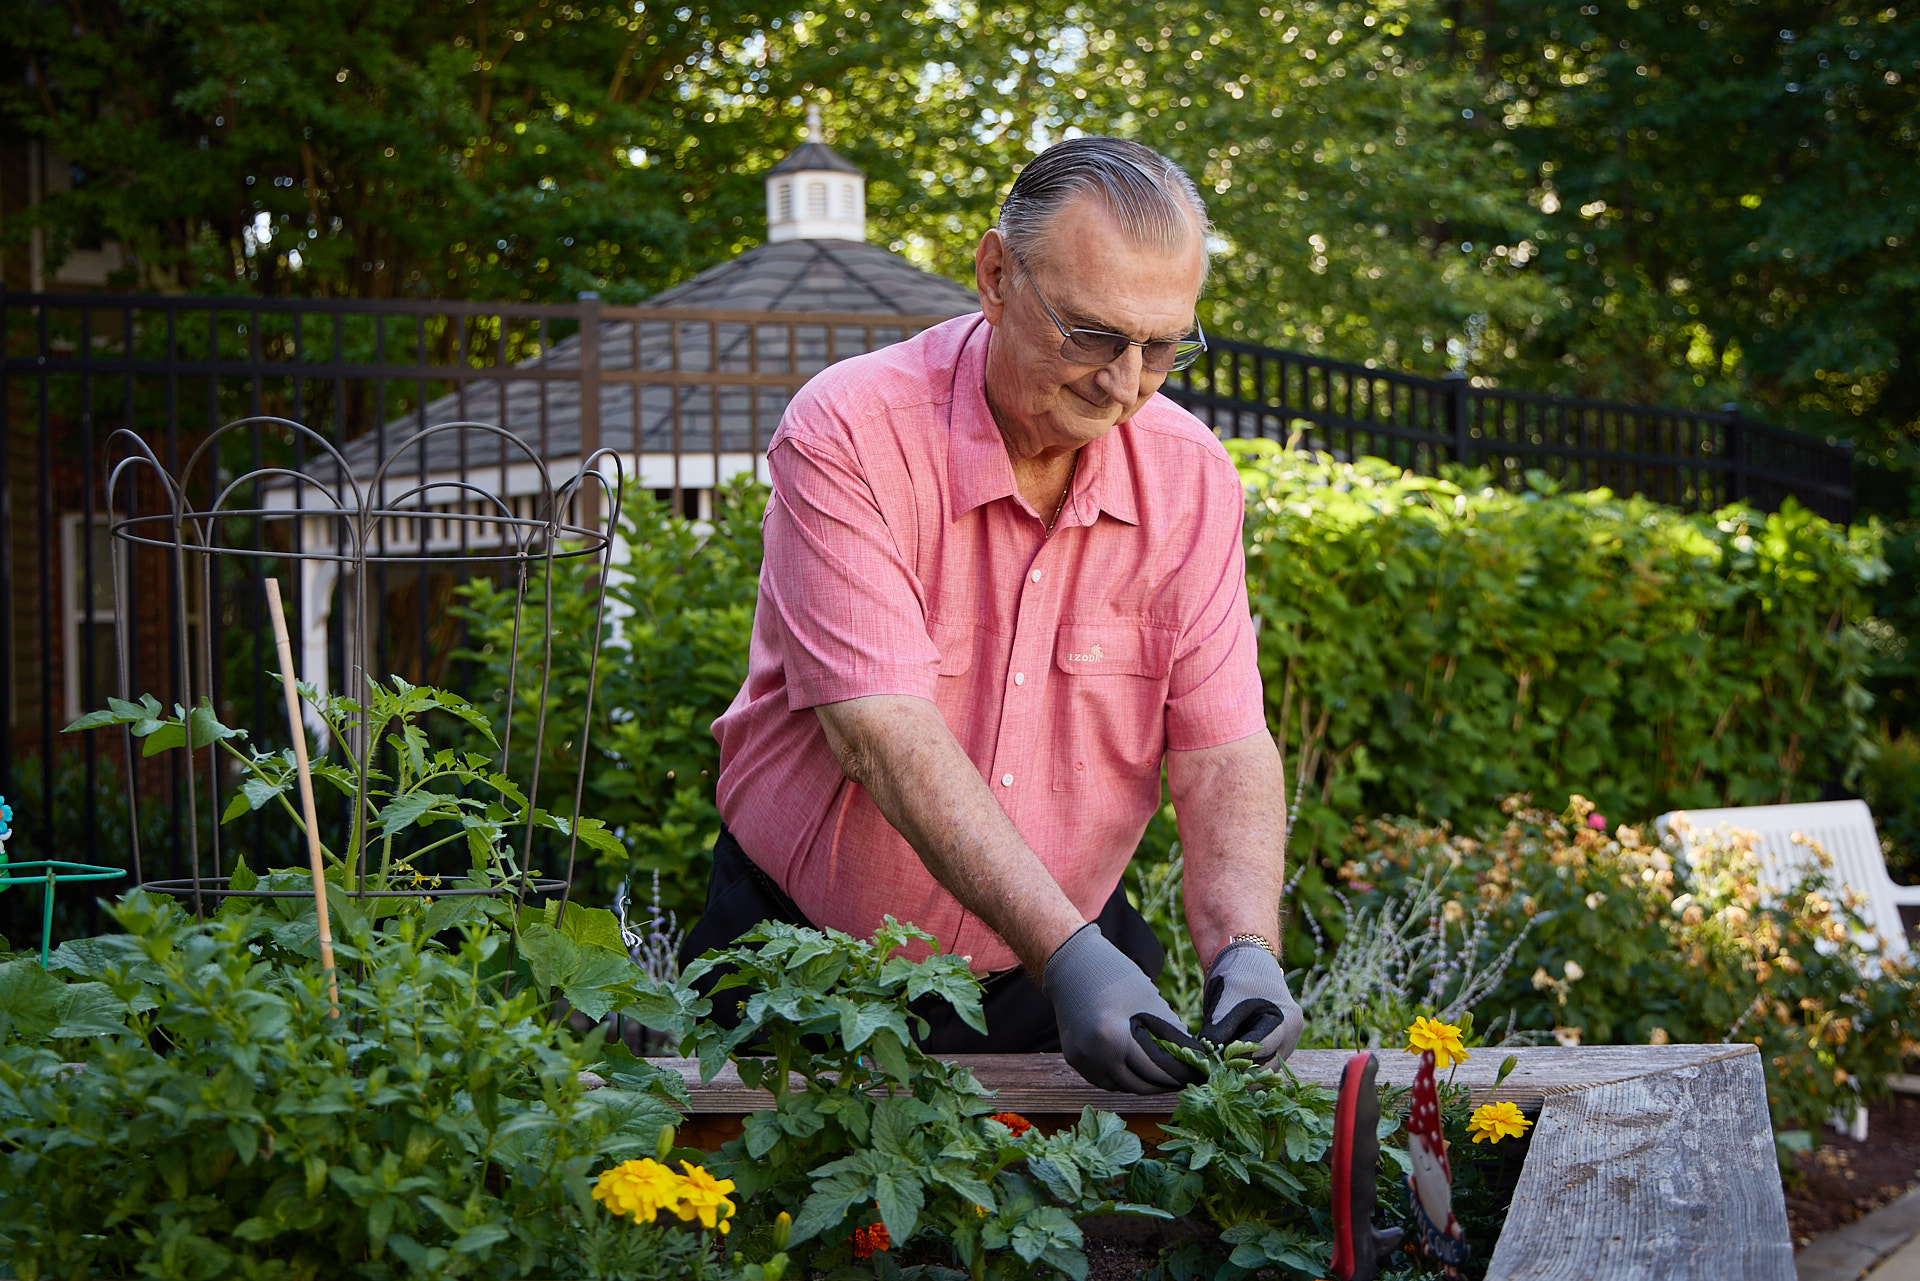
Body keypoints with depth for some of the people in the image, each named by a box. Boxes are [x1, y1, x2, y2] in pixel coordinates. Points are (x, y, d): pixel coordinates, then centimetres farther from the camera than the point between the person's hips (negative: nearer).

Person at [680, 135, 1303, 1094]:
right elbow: (880, 728, -26)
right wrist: (1066, 952, -36)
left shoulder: (1191, 476, -4)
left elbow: (1223, 749, -5)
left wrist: (1245, 950, -25)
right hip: (807, 962, -2)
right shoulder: (847, 432, -18)